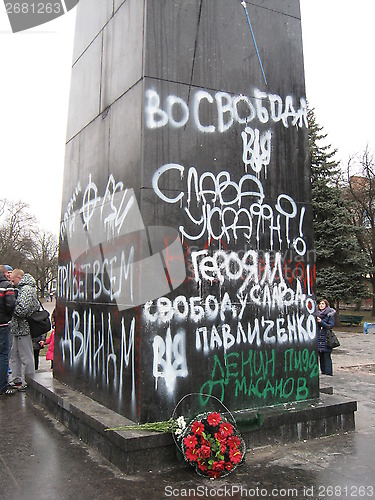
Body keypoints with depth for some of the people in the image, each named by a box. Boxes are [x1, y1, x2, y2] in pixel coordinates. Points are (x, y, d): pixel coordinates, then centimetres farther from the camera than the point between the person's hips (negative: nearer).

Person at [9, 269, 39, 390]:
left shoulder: (26, 289, -18)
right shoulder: (22, 288, 15)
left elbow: (21, 310, -27)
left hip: (24, 329, -11)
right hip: (19, 329, 11)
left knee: (26, 356, -2)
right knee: (15, 354, 18)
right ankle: (17, 380, 28)